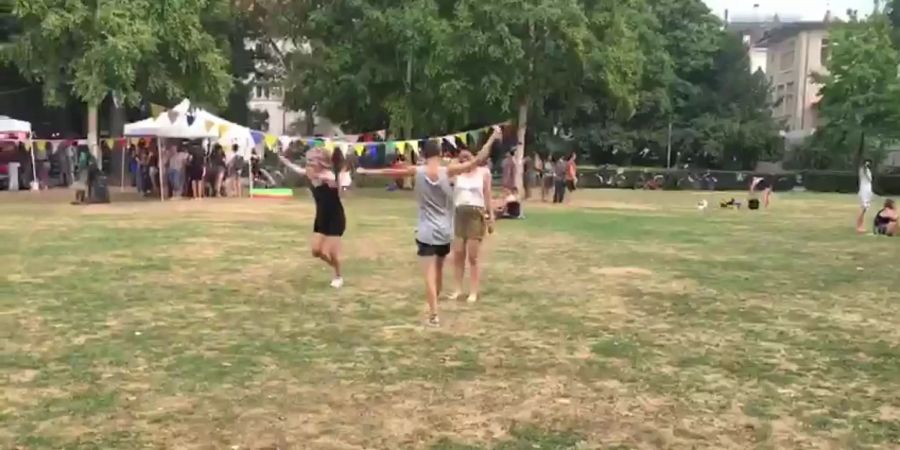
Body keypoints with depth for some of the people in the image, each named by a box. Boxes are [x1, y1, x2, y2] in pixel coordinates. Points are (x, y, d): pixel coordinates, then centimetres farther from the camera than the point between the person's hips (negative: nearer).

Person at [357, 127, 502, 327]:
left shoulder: (417, 171, -5)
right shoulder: (447, 171, -8)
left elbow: (391, 171, 9)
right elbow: (478, 160, -9)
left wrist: (367, 171, 24)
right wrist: (493, 138, -3)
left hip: (426, 232, -2)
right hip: (444, 231, 2)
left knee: (430, 273, -4)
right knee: (439, 269, 20)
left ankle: (433, 314, -13)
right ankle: (434, 306, 35)